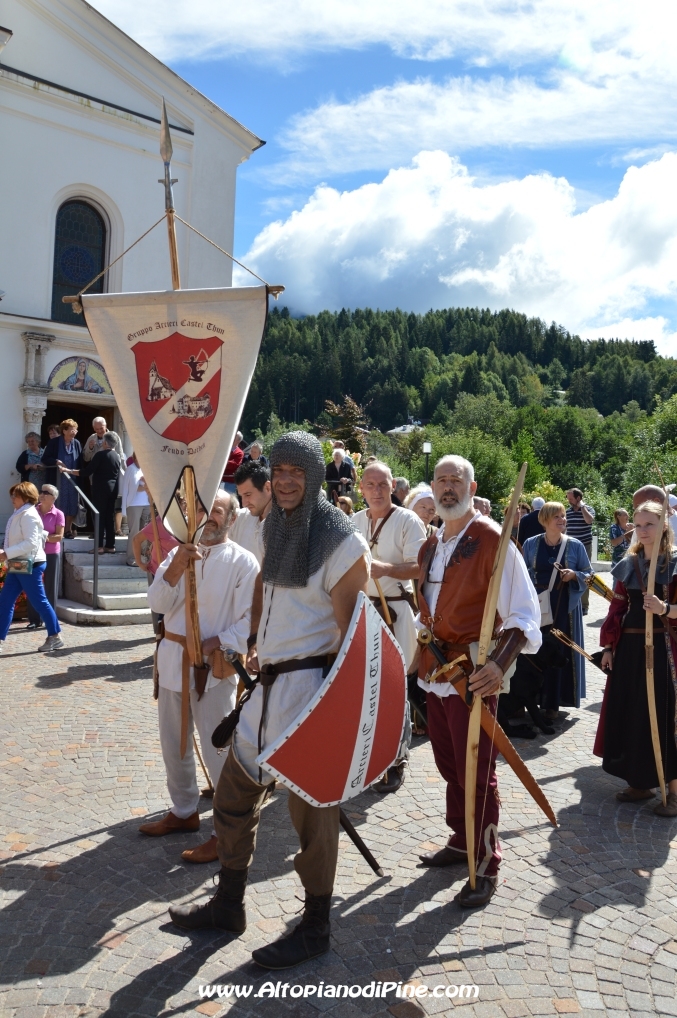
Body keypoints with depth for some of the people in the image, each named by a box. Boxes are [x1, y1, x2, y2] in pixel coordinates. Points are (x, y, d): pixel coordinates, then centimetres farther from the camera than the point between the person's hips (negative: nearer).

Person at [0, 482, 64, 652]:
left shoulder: (28, 515, -15)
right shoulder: (19, 514, 15)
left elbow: (31, 543, -24)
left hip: (30, 565, -10)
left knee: (39, 602, -2)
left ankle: (55, 637, 9)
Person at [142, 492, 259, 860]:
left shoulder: (243, 562, -8)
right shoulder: (179, 552, 8)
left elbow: (251, 620, -11)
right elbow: (157, 603, -3)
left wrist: (214, 644, -20)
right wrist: (177, 566, -17)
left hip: (214, 665, -6)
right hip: (172, 659, 6)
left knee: (218, 750, -4)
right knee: (173, 743, 18)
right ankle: (184, 811, 37)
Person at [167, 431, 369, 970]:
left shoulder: (342, 542, -13)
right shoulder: (276, 529, 10)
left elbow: (351, 630, -14)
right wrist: (257, 644, 15)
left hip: (311, 684, -8)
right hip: (270, 682, 8)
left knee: (311, 806, 5)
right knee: (235, 793, 17)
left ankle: (316, 926, 24)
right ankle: (228, 905, 36)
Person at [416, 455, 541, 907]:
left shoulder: (492, 539, -13)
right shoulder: (432, 545, 10)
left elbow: (525, 614, -17)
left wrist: (500, 664, -29)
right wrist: (421, 639, 13)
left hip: (473, 673, -7)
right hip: (435, 667, 7)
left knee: (475, 771, 1)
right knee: (449, 764, 18)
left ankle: (486, 866, 16)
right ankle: (461, 841, 36)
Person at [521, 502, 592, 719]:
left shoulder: (575, 545, -1)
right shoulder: (530, 544, 1)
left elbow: (588, 574, 4)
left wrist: (574, 575, -16)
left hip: (564, 606, -1)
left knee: (559, 652, 1)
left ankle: (552, 703, 10)